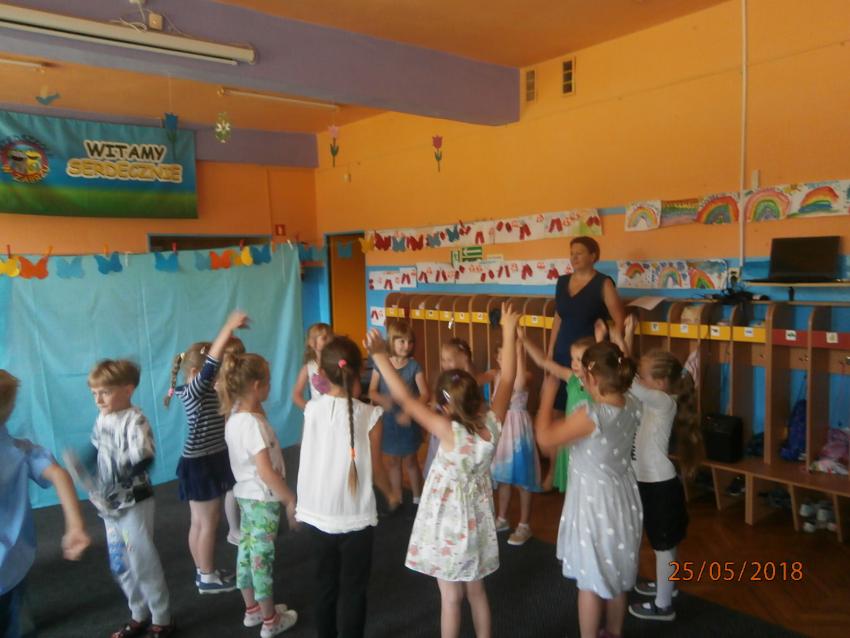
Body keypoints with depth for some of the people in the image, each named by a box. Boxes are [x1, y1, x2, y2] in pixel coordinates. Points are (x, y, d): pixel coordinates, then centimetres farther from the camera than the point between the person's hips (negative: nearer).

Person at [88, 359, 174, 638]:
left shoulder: (134, 420, -21)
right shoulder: (101, 419, 4)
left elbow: (144, 460, -32)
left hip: (134, 504, -8)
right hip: (110, 504, 8)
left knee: (143, 562, 2)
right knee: (120, 564, 18)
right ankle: (139, 616, 35)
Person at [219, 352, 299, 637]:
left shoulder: (234, 417, 0)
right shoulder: (254, 423, -27)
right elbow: (266, 471, -27)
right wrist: (291, 499, -20)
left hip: (245, 495, 9)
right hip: (263, 499, -9)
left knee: (247, 553, 19)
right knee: (263, 558, 4)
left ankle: (252, 610, 36)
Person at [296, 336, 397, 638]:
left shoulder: (312, 409, -7)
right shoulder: (370, 415, -16)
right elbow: (375, 470, -8)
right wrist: (391, 494, 14)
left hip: (317, 514, 4)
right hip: (355, 516, -4)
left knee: (325, 583, 22)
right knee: (353, 589, 13)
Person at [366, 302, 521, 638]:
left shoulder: (449, 432, -28)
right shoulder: (492, 423, -15)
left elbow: (404, 398, -30)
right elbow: (507, 379, -5)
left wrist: (380, 356, -28)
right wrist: (509, 334, 1)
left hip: (450, 518, -5)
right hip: (477, 516, 5)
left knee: (451, 597, 12)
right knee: (476, 590, 23)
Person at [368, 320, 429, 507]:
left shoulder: (414, 366, -12)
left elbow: (425, 394, -15)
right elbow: (372, 391, -2)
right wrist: (381, 399, -24)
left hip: (407, 420, -2)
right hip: (387, 420, 2)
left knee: (410, 460, 11)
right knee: (392, 461, 16)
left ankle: (417, 499, 29)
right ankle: (396, 498, 33)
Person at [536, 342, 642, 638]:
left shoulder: (591, 415, -30)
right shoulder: (633, 406, -9)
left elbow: (545, 438, -23)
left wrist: (548, 394, -13)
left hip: (594, 501, -7)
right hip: (622, 496, 7)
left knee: (591, 581, 11)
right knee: (617, 575, 24)